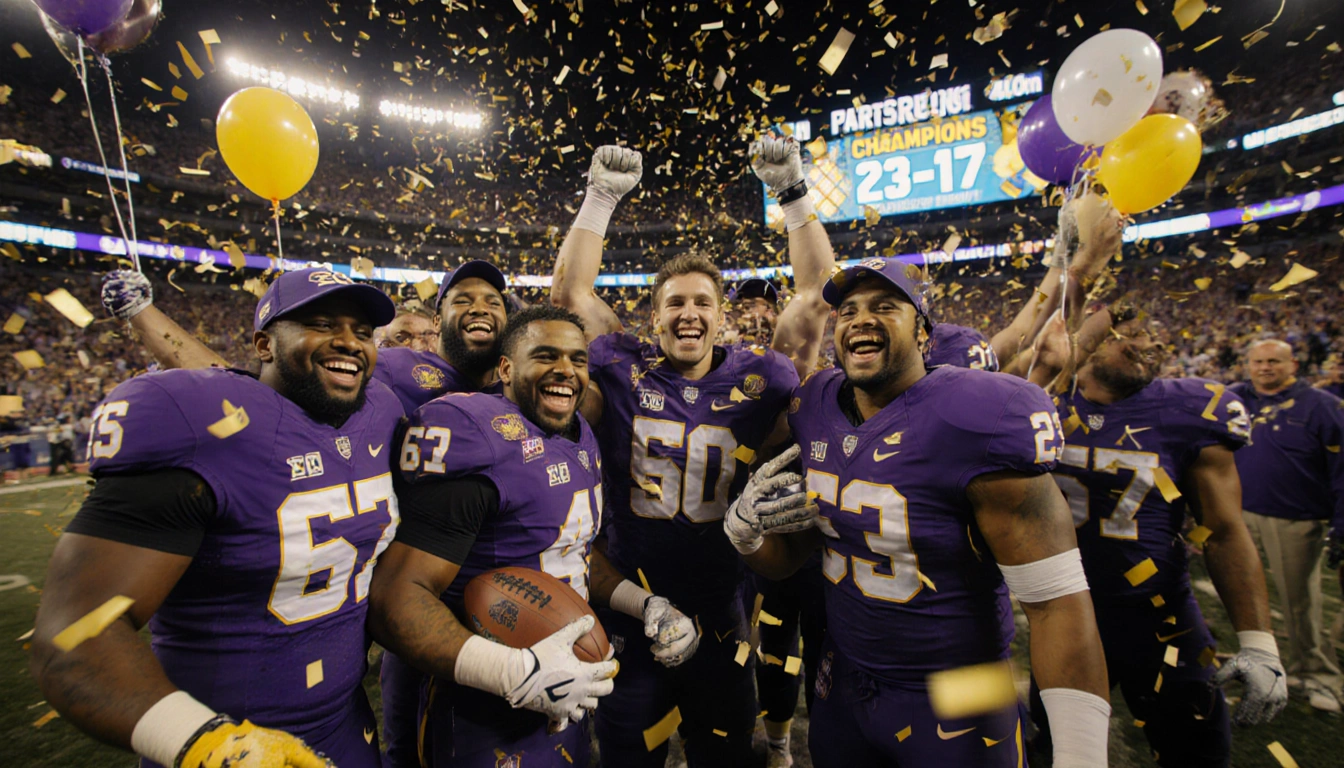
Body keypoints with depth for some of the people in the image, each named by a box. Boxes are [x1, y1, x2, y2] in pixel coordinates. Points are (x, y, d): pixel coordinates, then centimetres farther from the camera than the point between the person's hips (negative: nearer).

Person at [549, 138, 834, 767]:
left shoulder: (755, 378, -7)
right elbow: (569, 292, -3)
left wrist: (794, 194, -7)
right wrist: (600, 198, -5)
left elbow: (818, 295, -5)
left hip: (719, 614, 1)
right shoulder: (624, 372, -8)